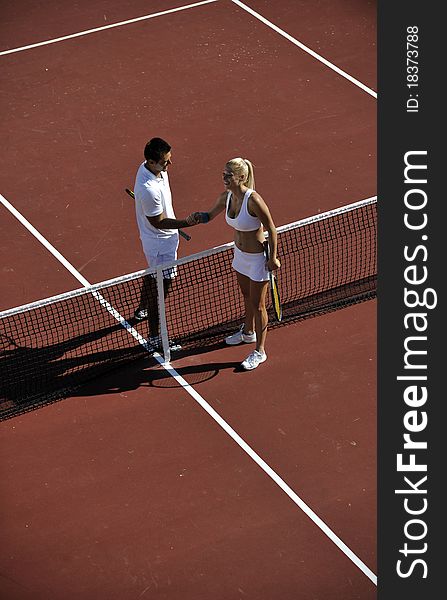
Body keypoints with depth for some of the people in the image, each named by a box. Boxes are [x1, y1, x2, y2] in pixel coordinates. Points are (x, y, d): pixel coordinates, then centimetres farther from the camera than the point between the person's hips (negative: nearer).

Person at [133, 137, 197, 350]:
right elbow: (158, 222, -26)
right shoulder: (149, 190, -38)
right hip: (160, 244, -10)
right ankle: (154, 336, 15)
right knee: (161, 287, 2)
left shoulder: (148, 167, -8)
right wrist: (186, 223, -34)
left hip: (157, 239, 10)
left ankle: (142, 310, 56)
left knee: (153, 275, 32)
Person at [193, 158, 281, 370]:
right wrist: (201, 217, -16)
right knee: (246, 296, 28)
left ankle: (259, 351, 21)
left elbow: (271, 228, -21)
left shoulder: (253, 200, -31)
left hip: (258, 259, -8)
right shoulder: (226, 197, -8)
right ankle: (248, 332, 52)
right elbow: (211, 214, 8)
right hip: (240, 254, 8)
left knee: (257, 305, 6)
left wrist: (273, 257, -17)